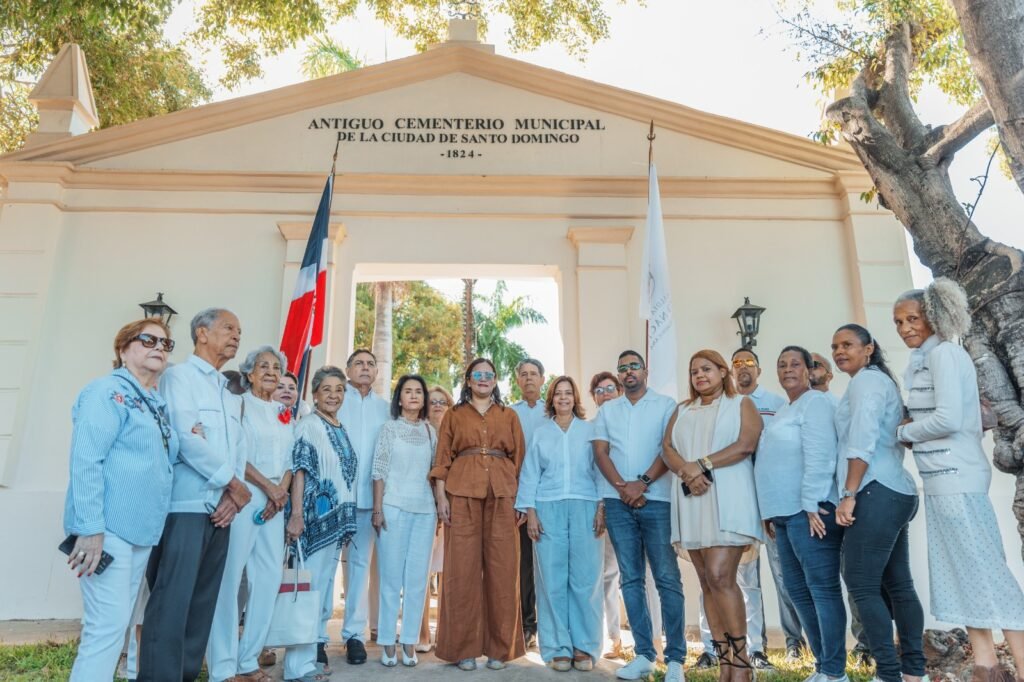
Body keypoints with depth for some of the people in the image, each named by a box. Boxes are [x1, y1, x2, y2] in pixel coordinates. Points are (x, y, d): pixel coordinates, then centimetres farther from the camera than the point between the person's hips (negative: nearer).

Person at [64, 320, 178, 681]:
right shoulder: (107, 391, -9)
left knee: (116, 624, 15)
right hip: (108, 529, -9)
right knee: (107, 626, -7)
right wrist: (90, 528, -23)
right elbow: (85, 462, -18)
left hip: (142, 531, 9)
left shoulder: (157, 404, 15)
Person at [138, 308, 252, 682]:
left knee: (202, 603, 10)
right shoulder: (178, 376, -1)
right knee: (172, 601, -7)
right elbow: (187, 439, -13)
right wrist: (235, 485, -8)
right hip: (186, 506, -7)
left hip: (220, 509, 7)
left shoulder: (231, 394, 20)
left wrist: (232, 496, -5)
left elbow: (238, 449, 13)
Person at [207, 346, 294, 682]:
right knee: (229, 579, -5)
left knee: (269, 578, 6)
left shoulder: (283, 413, 16)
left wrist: (282, 491, -4)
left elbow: (290, 458, 13)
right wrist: (268, 486, -14)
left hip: (274, 503, 6)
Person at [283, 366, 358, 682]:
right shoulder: (308, 426, -8)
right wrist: (296, 515, -22)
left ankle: (311, 655, 24)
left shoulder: (341, 430, 13)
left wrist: (344, 520, 15)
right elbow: (299, 471, -15)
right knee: (309, 587, -4)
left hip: (337, 519, 8)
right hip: (316, 518, -8)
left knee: (324, 588, 13)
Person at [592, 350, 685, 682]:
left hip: (657, 500, -3)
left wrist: (642, 483, -14)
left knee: (667, 578, -2)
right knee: (631, 579, 6)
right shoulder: (607, 410, 13)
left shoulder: (665, 405, 4)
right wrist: (622, 487, -9)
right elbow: (600, 452, 5)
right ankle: (644, 654, 14)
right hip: (618, 502, 3)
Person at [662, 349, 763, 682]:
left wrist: (702, 464, -14)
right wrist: (687, 473, -13)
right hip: (691, 501, 5)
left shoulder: (742, 403, 8)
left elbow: (746, 445, -8)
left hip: (727, 499, -5)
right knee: (706, 582, 4)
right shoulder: (681, 410, 19)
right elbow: (667, 449, 7)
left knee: (720, 576, -15)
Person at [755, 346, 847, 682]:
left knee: (822, 588, -4)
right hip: (786, 513, 10)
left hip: (808, 511, -10)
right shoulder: (784, 411, 21)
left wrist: (812, 505, -21)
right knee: (797, 588, 14)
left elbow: (819, 457, -18)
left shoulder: (815, 402, -7)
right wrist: (772, 512, 20)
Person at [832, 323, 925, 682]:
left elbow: (862, 441, -17)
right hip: (894, 492, 10)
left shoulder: (867, 380, -7)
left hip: (877, 493, -10)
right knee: (897, 583, 11)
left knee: (862, 584, -7)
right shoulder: (879, 381, 23)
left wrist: (848, 495, -18)